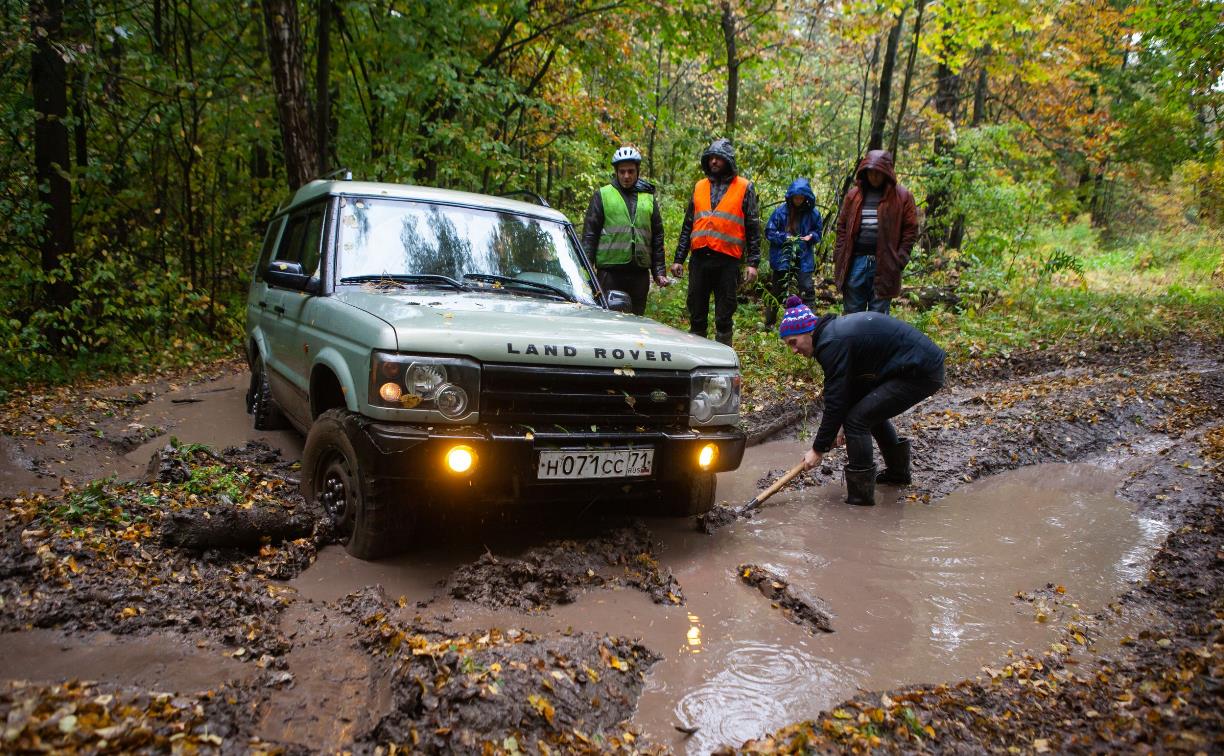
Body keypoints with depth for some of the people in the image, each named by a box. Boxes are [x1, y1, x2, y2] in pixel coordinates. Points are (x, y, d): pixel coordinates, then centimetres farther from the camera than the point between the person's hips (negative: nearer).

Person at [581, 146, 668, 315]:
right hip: (609, 271, -3)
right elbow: (589, 234, 3)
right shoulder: (602, 195, 6)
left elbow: (657, 238, 16)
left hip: (640, 273, 3)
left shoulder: (648, 198, 15)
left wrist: (659, 271, 10)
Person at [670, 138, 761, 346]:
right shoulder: (699, 187, 15)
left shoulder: (744, 188, 4)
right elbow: (688, 226, 16)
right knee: (697, 315, 8)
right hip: (699, 258, 4)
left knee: (724, 317, 3)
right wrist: (678, 258, 11)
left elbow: (753, 228, 2)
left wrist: (753, 262, -6)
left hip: (728, 260, -3)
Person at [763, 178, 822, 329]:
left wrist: (811, 236, -11)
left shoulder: (812, 213, -2)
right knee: (776, 290, 10)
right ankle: (769, 323, 24)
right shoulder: (781, 210, -7)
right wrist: (784, 237, -16)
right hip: (781, 258, 0)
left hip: (803, 259, 1)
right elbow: (769, 232, -3)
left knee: (807, 290, -7)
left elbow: (817, 233, 11)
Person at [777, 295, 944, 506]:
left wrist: (818, 449, -9)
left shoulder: (833, 343, -19)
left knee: (857, 419, -8)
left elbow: (835, 402, -17)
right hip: (928, 362, 10)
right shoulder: (835, 329, 10)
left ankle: (861, 494, 2)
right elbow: (854, 383, 18)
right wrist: (843, 424, 19)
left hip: (920, 373, -10)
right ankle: (898, 470, 40)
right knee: (872, 409, 25)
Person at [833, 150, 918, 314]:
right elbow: (842, 226, 12)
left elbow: (910, 229, 1)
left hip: (885, 263, -2)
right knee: (852, 311, 9)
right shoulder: (853, 195, 9)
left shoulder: (902, 197, 2)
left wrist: (900, 259, -6)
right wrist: (840, 256, 4)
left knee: (878, 315, 5)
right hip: (856, 261, 2)